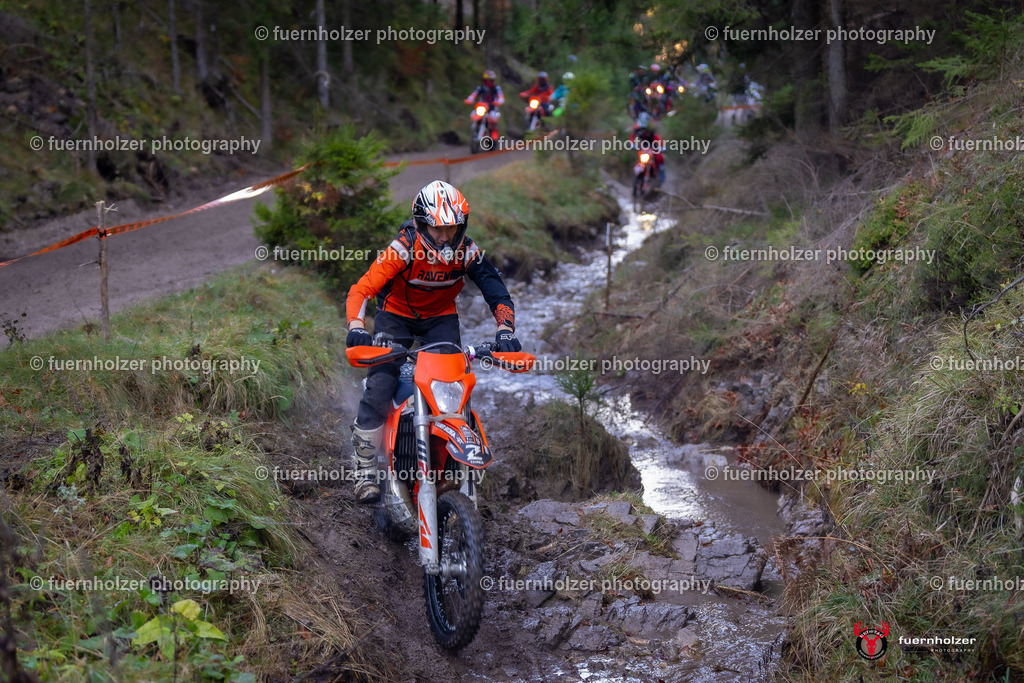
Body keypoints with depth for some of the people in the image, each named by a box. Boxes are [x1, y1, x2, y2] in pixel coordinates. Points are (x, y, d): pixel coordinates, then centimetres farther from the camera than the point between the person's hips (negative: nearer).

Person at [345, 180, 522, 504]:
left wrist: (505, 329, -36)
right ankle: (365, 470, -6)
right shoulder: (403, 248, -26)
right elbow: (360, 290, -29)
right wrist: (356, 326, -47)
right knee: (379, 387, -18)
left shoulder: (466, 251, -19)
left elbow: (497, 292, -17)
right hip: (396, 316, -2)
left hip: (441, 317, 2)